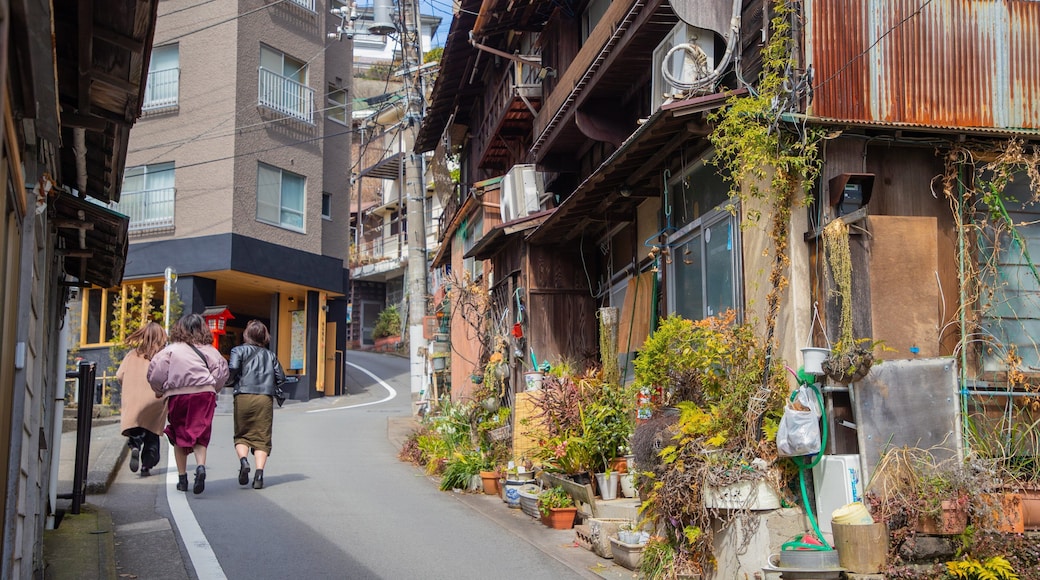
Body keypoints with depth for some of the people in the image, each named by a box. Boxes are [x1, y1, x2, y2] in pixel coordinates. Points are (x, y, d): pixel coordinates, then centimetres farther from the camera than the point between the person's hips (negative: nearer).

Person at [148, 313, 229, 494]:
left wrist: (159, 390, 18)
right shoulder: (209, 350, 5)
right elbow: (222, 372, 5)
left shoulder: (171, 350, 2)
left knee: (179, 436, 13)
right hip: (204, 394, 0)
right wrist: (212, 388, 21)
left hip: (177, 395, 0)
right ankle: (201, 466, -24)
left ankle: (182, 478, 16)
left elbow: (155, 372, 0)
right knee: (199, 434, 3)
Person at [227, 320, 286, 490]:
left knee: (241, 435, 12)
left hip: (244, 397, -1)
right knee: (262, 437, 3)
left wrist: (233, 382, 9)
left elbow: (233, 369, -10)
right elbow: (281, 377, 10)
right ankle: (259, 473, -10)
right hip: (266, 399, 1)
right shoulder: (270, 355, 15)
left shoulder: (239, 350, 6)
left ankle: (243, 460, -15)